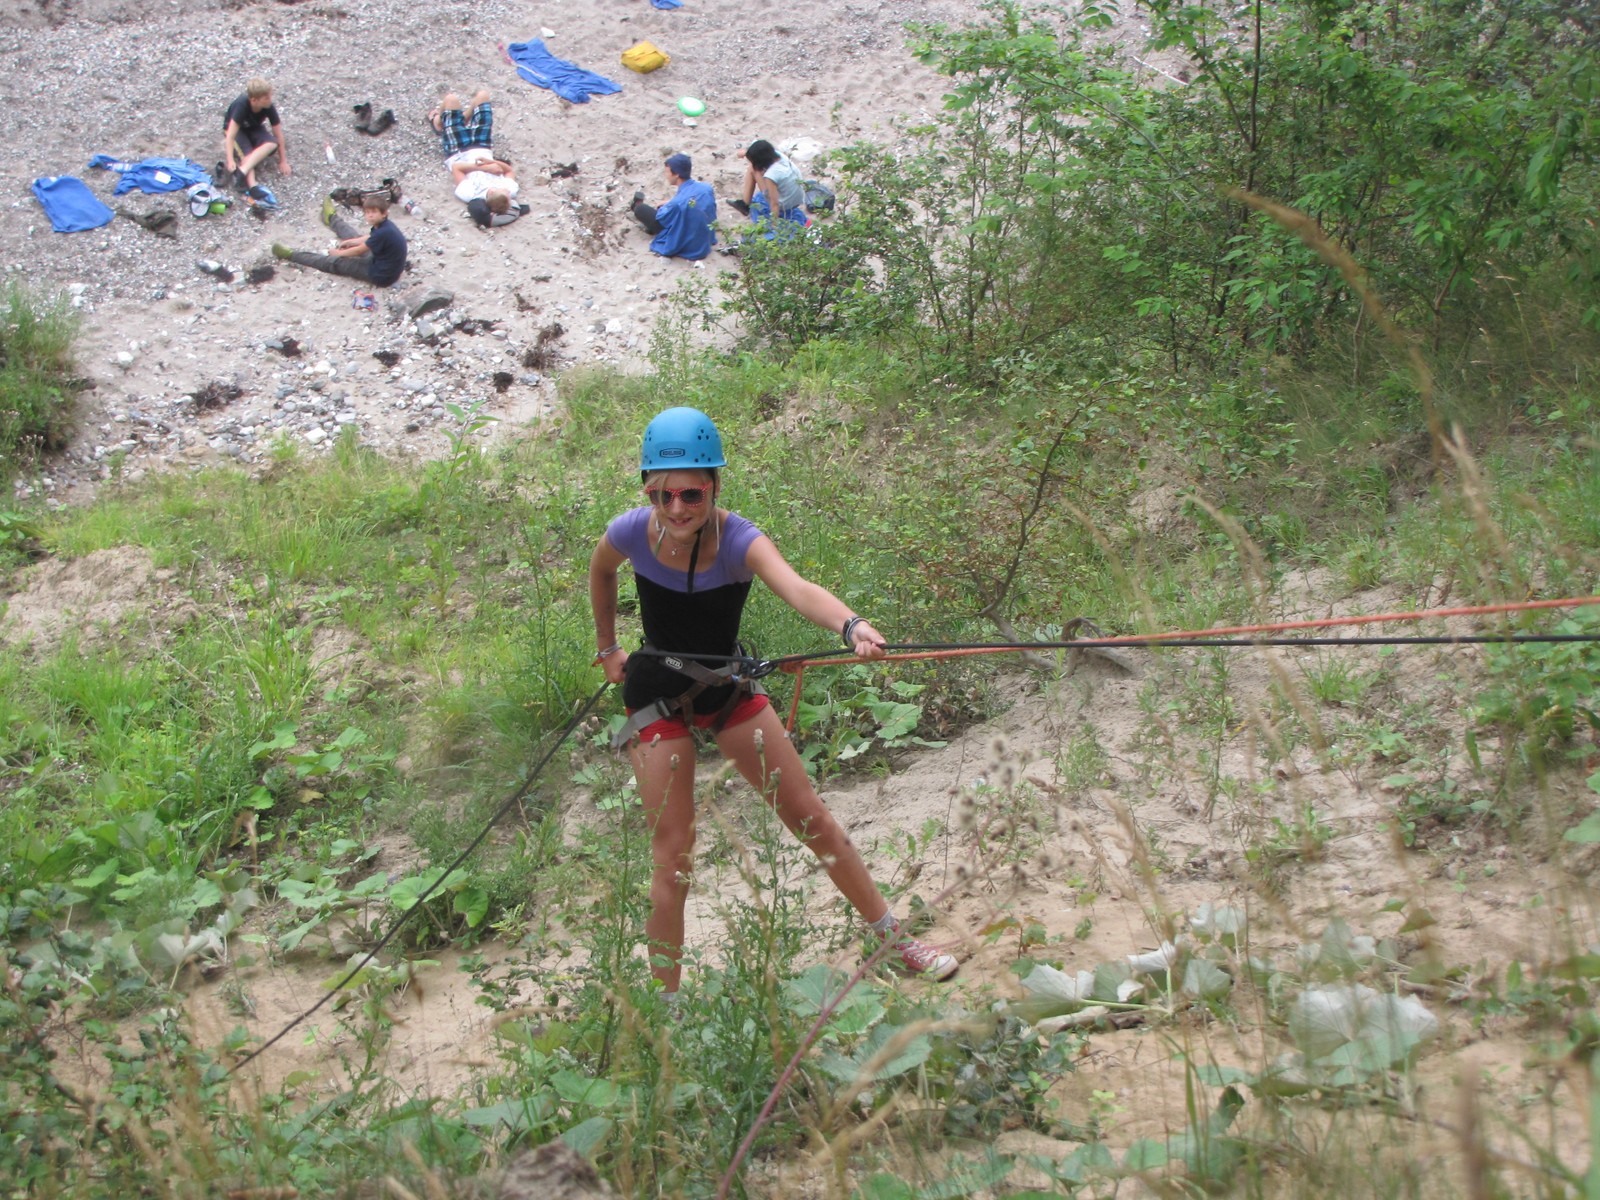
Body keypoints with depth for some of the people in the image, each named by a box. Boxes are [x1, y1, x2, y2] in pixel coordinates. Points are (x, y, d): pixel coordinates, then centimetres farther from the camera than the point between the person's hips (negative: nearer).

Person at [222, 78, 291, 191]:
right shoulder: (242, 106, -35)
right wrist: (230, 161, -49)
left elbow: (278, 135, -14)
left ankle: (241, 171, -43)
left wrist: (283, 161, -13)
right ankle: (252, 185, -52)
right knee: (247, 154, -33)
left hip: (254, 128, 3)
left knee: (272, 144, -30)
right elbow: (230, 136, -38)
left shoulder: (269, 107, -26)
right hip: (235, 129, -3)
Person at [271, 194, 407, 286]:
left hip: (380, 276, -8)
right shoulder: (384, 225, -4)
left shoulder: (383, 233, -31)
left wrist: (338, 253, 0)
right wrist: (348, 242, 18)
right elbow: (368, 238, 18)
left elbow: (358, 251, -16)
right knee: (355, 238, 27)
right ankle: (332, 218, 54)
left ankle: (292, 255, 17)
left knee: (336, 263, 4)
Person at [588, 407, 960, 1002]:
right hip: (656, 693, 0)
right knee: (673, 854, -4)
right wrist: (607, 648, 11)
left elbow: (795, 588, -50)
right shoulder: (632, 533, -21)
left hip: (727, 684, 1)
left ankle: (895, 941, 21)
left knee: (813, 819, 5)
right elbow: (601, 572, 6)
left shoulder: (738, 541, -28)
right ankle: (665, 1004, 10)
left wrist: (852, 625, -69)